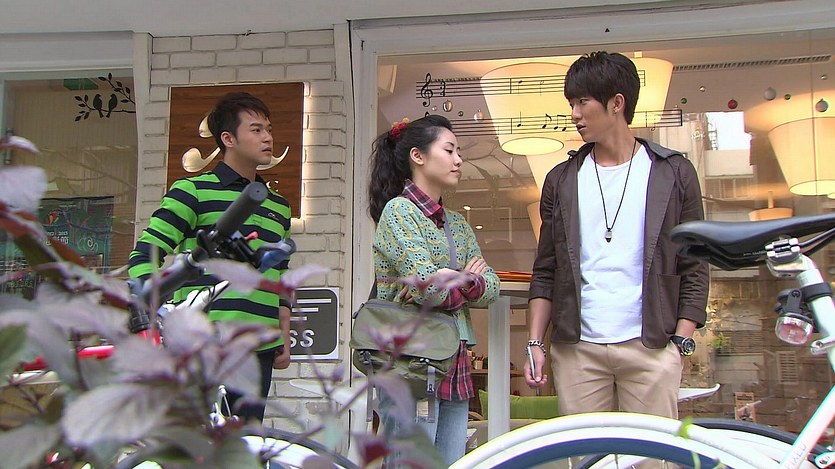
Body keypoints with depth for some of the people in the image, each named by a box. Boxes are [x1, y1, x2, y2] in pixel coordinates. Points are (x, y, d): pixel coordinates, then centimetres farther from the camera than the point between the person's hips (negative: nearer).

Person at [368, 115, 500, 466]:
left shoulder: (458, 223, 17)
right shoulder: (398, 210, -7)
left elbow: (491, 288, 7)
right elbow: (428, 288, -20)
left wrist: (451, 284, -10)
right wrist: (466, 280, -1)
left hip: (454, 367, 8)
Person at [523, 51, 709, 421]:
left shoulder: (673, 173, 5)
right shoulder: (562, 180, 11)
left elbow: (694, 269, 5)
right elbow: (545, 273, 12)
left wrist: (681, 343, -3)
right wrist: (535, 343, 4)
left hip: (650, 348, -2)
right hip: (577, 350, 2)